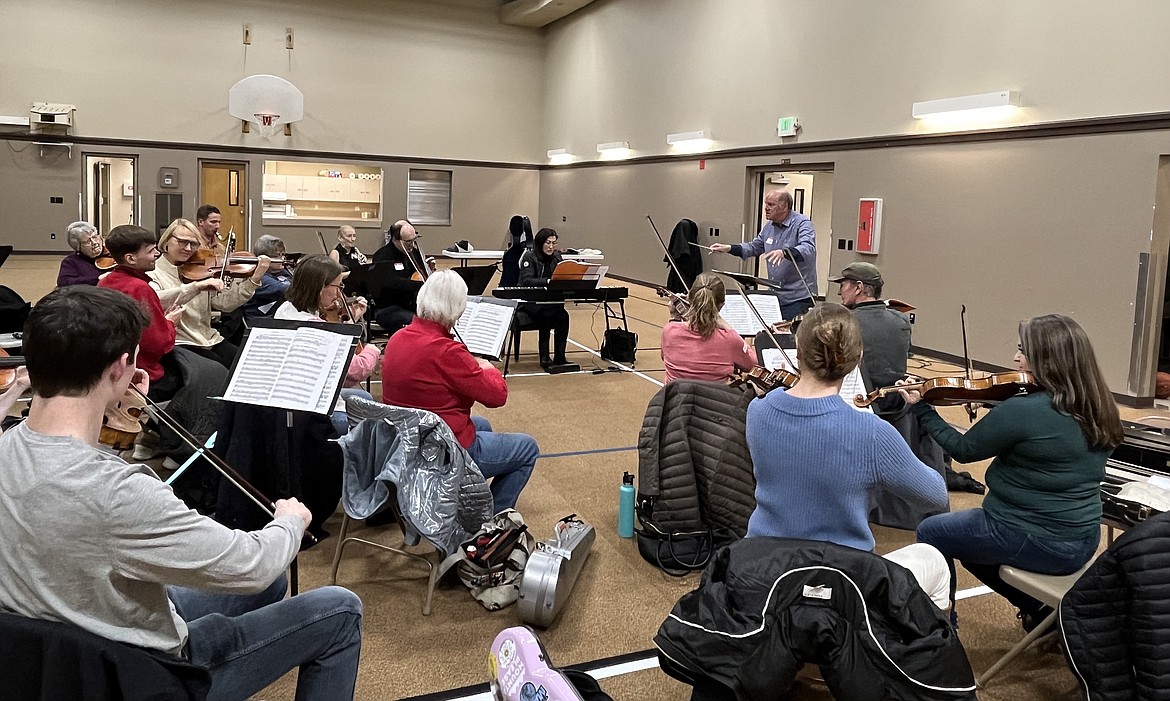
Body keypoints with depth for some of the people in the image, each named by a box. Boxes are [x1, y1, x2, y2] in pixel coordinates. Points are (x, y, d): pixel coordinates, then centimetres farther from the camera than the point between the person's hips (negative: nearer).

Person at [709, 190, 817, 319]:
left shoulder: (802, 224, -11)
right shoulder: (769, 227, 12)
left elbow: (808, 249, -29)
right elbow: (754, 247, 25)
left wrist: (784, 252, -46)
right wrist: (729, 248, 10)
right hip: (775, 296, 7)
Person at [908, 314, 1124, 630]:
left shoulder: (1023, 410, -25)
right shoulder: (1098, 410, -1)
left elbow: (962, 449, -11)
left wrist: (921, 409, 0)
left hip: (1035, 542, -8)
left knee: (931, 533, 14)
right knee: (966, 534, 29)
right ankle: (1041, 606, 26)